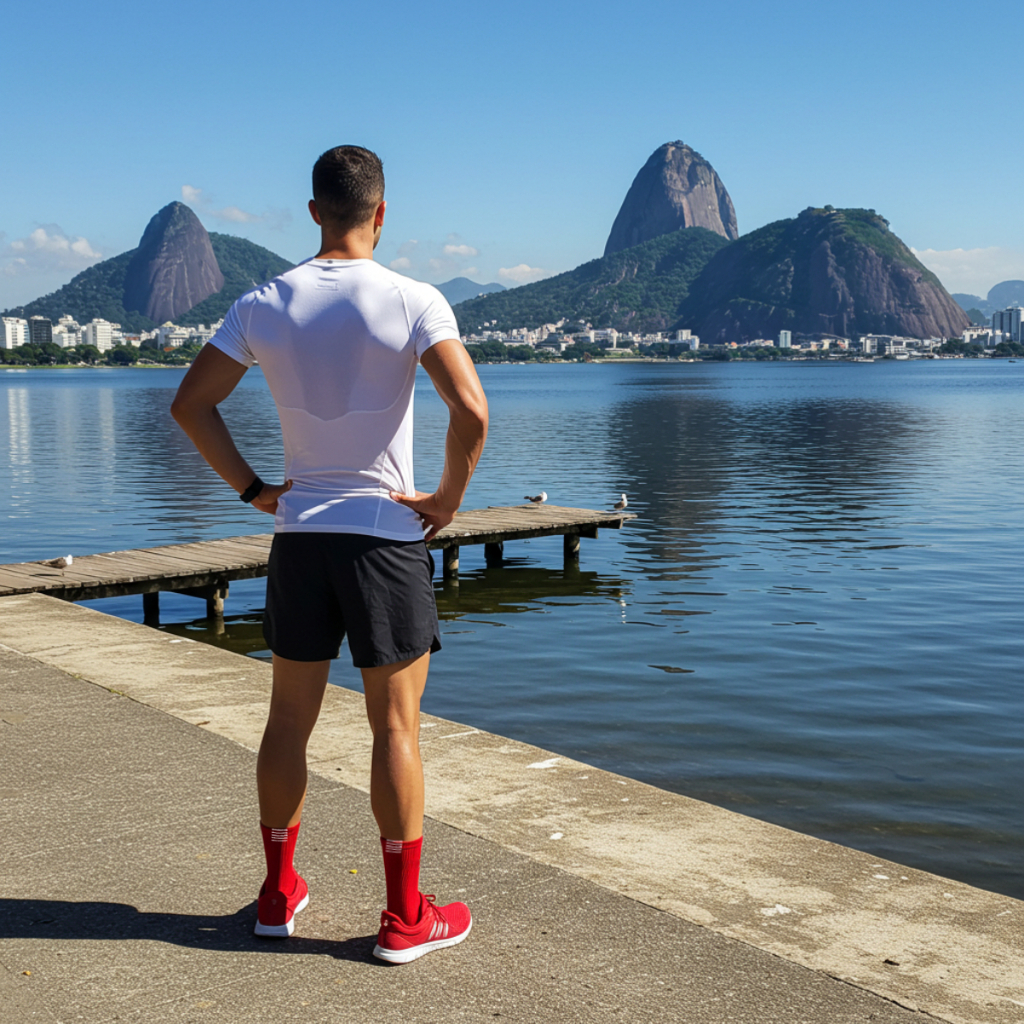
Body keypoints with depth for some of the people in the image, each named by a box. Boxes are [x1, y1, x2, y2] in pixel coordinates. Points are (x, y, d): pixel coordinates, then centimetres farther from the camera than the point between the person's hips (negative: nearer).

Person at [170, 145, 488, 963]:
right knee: (395, 727, 3)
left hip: (299, 531, 4)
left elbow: (191, 403, 3)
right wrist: (449, 499, -6)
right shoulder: (412, 301, -10)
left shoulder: (265, 304, 2)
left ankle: (279, 894, 27)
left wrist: (251, 488, 8)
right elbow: (471, 410, -20)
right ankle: (406, 918, 12)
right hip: (386, 532, -4)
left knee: (289, 719, 14)